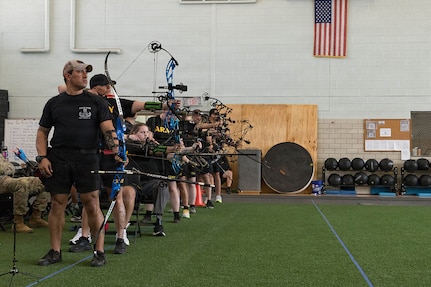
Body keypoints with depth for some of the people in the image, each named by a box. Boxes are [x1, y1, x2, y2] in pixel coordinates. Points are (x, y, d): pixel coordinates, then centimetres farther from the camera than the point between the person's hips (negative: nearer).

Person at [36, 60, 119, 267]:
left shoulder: (96, 102, 7)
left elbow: (108, 129, -2)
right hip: (59, 159, 2)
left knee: (92, 205, -3)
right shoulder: (54, 103, 11)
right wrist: (42, 157, -1)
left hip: (86, 158, -1)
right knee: (57, 205, 5)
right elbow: (42, 132, 13)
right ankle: (55, 252, 17)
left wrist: (116, 149, -20)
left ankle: (99, 252, 5)